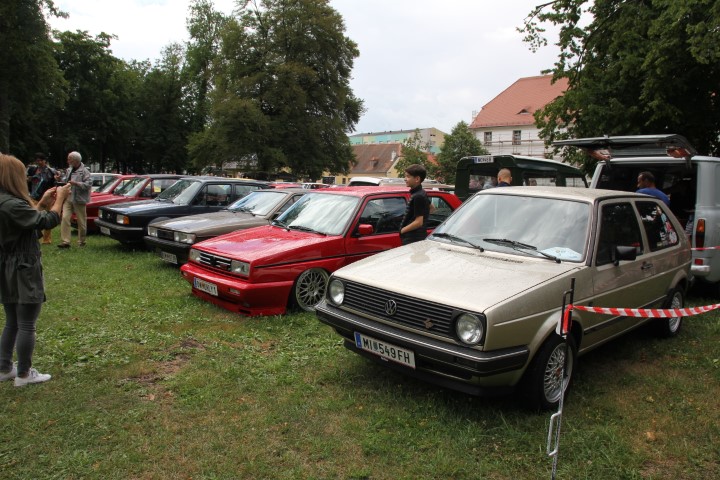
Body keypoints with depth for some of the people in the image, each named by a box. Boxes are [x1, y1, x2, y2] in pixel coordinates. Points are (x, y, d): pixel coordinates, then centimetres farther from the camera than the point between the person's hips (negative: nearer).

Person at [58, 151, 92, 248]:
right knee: (65, 218, -9)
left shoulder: (84, 171, -8)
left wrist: (76, 183, -24)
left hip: (79, 200, -6)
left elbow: (89, 184, -17)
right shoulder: (69, 170, 15)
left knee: (81, 222, 2)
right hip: (68, 199, 6)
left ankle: (81, 242, 18)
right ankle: (65, 241, -8)